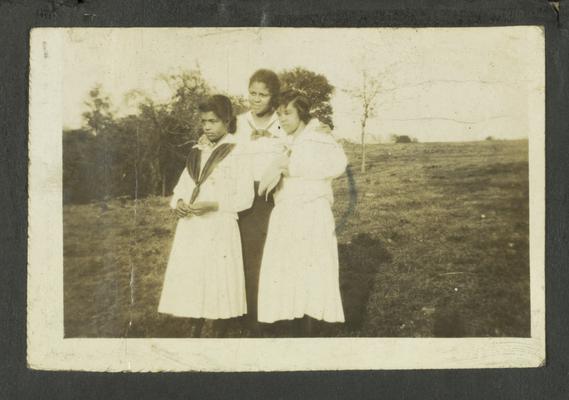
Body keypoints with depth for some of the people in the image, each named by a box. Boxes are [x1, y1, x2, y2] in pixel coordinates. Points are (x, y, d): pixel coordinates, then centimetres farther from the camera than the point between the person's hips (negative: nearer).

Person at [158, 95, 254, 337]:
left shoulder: (237, 153, -5)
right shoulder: (197, 152, 14)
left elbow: (245, 197, -9)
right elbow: (183, 186, 17)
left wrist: (213, 205, -19)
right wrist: (178, 202, -5)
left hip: (220, 228, -6)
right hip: (190, 228, 6)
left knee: (217, 285, -4)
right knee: (189, 282, 5)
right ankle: (196, 332, 15)